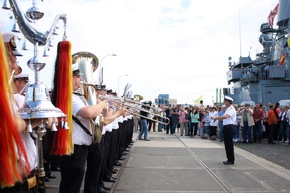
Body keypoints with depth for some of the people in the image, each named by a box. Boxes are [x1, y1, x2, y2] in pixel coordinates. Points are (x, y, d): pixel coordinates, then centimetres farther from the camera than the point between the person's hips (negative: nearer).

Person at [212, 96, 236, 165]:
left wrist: (216, 117, -22)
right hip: (226, 127, 10)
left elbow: (225, 116, -29)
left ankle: (231, 160, 5)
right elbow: (224, 118, 17)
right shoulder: (227, 109, 18)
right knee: (227, 143, 13)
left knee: (229, 144, -3)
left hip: (229, 127, -10)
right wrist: (216, 118, 4)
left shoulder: (231, 109, -14)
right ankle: (229, 159, 22)